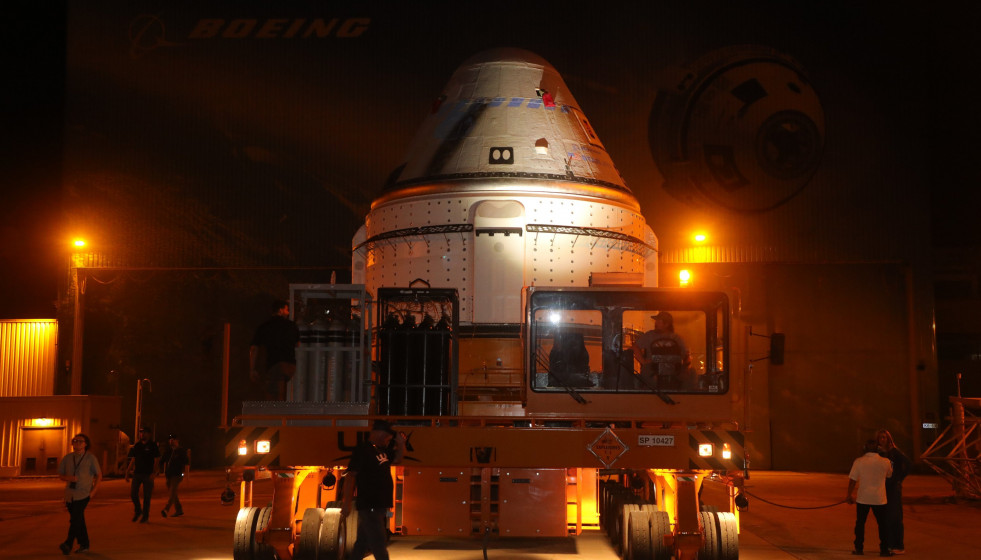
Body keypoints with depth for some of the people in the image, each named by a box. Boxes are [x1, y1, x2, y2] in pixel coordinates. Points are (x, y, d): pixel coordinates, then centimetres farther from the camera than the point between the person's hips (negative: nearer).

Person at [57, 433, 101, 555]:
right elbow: (60, 475, 12)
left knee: (75, 517, -19)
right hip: (70, 494, 4)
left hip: (83, 494, -4)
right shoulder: (67, 458, 9)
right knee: (78, 520, 10)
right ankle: (84, 544, 20)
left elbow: (98, 475, 6)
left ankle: (68, 544, -28)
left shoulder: (90, 458, 1)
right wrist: (68, 478, -10)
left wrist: (93, 491, -3)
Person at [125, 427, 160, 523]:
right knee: (133, 493, -1)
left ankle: (145, 516, 10)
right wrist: (127, 472, 9)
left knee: (146, 496, 0)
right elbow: (133, 460, 14)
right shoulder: (136, 445, 10)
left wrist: (154, 473, -18)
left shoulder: (153, 446, -3)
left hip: (148, 474, -4)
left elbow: (156, 460, -6)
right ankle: (138, 511, 22)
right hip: (137, 473, 4)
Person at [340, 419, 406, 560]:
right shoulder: (362, 449, -12)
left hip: (379, 506, 9)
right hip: (369, 506, -9)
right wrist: (346, 503, -23)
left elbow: (397, 459, 31)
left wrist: (401, 443, 11)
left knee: (362, 545, 14)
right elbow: (350, 475, -18)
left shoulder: (381, 450, 14)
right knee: (379, 546, -9)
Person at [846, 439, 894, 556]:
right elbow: (889, 475, 15)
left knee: (860, 523, 11)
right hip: (879, 498, 0)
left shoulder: (859, 461, -8)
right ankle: (884, 549, 10)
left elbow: (852, 480, -4)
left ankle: (859, 548, 13)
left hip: (863, 498, 0)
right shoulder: (885, 462, -5)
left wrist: (849, 495, 7)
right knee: (883, 524, 10)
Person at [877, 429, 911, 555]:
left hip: (894, 487, -5)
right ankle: (890, 544, 14)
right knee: (886, 517, 6)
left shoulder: (894, 452, -7)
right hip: (882, 488, 5)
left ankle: (899, 546, 0)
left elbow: (909, 463, -11)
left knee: (896, 517, -5)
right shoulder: (878, 453, 8)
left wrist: (900, 477, -7)